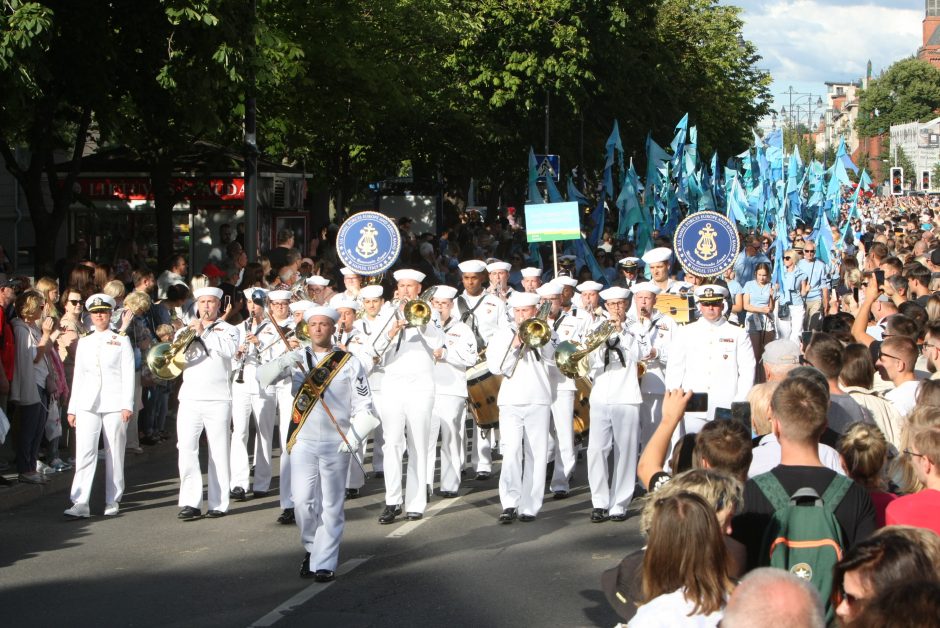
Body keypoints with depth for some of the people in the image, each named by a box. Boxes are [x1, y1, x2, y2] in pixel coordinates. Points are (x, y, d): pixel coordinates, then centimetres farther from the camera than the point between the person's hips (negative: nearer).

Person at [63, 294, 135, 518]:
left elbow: (128, 374, 1)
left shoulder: (121, 340, 6)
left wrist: (127, 405, -8)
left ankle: (112, 501, 11)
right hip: (88, 404, 2)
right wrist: (72, 408, 11)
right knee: (85, 452, -9)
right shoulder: (84, 342, 15)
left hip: (114, 404, -2)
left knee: (114, 453, 2)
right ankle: (80, 503, -13)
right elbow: (78, 376, 15)